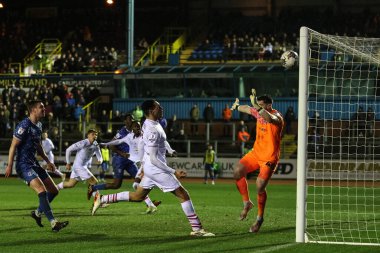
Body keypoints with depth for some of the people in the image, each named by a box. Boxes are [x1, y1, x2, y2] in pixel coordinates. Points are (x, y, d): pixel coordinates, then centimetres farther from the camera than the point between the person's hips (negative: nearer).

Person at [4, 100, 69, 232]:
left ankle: (37, 213, 28)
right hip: (24, 165, -9)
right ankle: (54, 223, -25)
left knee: (54, 190, 9)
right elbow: (13, 145, -15)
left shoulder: (38, 125, 13)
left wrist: (47, 161, 22)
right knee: (42, 191, -23)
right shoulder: (25, 125, -15)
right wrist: (9, 165, -17)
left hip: (34, 164, 10)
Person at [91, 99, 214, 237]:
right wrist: (174, 172, -23)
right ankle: (197, 229, -3)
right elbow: (153, 158, -25)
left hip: (148, 167, 10)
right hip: (156, 168, -10)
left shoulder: (148, 123, 7)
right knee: (183, 195, -5)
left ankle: (102, 199, 18)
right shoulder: (153, 131, -24)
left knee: (137, 196, 20)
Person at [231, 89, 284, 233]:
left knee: (260, 186, -12)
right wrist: (237, 107, 45)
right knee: (238, 171, -9)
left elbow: (269, 118, -45)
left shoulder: (276, 117, -19)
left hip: (269, 158, -7)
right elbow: (247, 109, 27)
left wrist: (256, 105, -51)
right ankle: (247, 203, 9)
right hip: (256, 152, 7)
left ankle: (260, 218, 7)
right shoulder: (259, 113, 3)